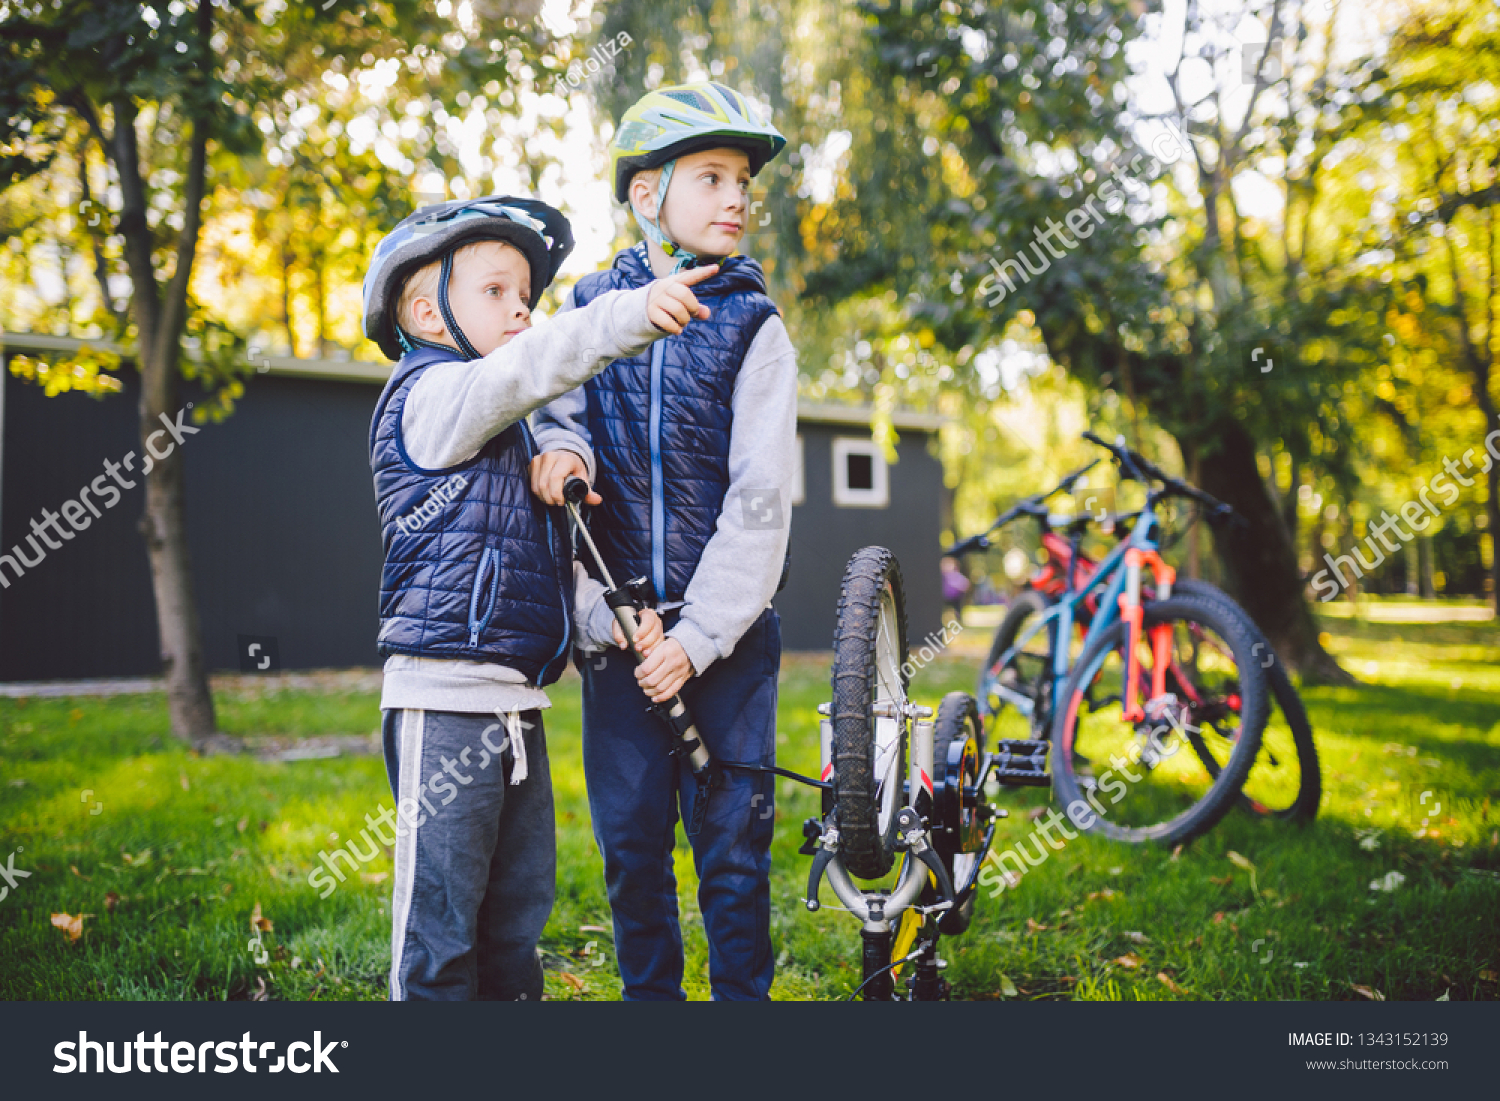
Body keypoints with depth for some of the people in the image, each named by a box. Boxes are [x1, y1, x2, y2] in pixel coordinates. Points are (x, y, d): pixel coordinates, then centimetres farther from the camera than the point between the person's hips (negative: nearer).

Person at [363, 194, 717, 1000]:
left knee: (519, 902, 17)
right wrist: (628, 316, -38)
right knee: (440, 912, -3)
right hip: (444, 698, -9)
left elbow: (555, 549, 19)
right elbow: (521, 371, -28)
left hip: (515, 703, 9)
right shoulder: (429, 396, -7)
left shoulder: (512, 429, 20)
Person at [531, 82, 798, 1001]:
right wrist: (558, 442, -10)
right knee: (631, 837, 9)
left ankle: (743, 991, 17)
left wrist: (698, 634, -13)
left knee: (733, 837, 1)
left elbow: (760, 498, -7)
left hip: (726, 625, -2)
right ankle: (648, 989, 25)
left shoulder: (752, 327, -1)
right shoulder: (590, 306, 7)